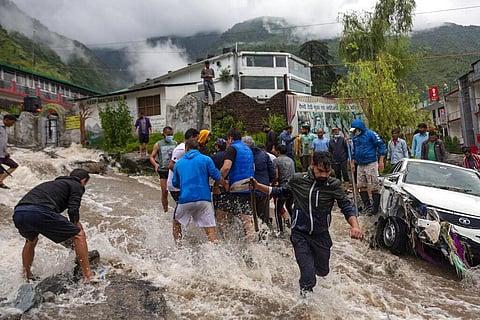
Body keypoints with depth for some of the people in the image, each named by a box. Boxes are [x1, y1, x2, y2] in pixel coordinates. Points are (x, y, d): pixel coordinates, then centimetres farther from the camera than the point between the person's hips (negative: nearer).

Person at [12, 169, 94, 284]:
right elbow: (73, 210, 0)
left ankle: (26, 276, 47)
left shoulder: (55, 183, 37)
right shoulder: (77, 185, 15)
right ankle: (88, 277, 2)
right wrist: (77, 225, 18)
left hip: (18, 213, 8)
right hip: (39, 212, -8)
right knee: (78, 234, 4)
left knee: (31, 240, 38)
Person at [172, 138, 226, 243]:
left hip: (185, 199, 2)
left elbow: (175, 183, 20)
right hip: (204, 198, -2)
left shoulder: (178, 163, 12)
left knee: (177, 223, 24)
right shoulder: (206, 159, 3)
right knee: (210, 229, -1)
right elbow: (218, 178, -3)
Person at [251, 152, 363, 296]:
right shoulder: (297, 180, -10)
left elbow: (346, 207, -13)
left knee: (322, 271, 20)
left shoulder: (334, 185, -12)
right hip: (300, 235, -2)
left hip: (321, 235, 2)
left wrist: (355, 226, -32)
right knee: (308, 278, -10)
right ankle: (305, 290, 24)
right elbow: (282, 192, 7)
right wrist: (258, 186, -1)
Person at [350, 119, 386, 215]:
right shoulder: (355, 138, 12)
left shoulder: (371, 134, -9)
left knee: (374, 187, -4)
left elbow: (382, 145, -10)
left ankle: (375, 207, 3)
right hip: (360, 165, 8)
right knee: (361, 186, 9)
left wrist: (381, 161, -13)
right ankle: (367, 205, 21)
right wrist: (353, 163, 22)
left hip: (371, 164, -7)